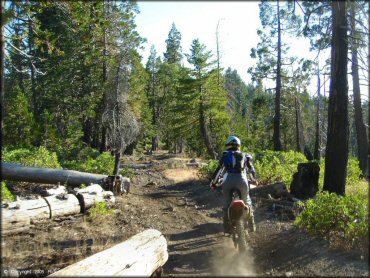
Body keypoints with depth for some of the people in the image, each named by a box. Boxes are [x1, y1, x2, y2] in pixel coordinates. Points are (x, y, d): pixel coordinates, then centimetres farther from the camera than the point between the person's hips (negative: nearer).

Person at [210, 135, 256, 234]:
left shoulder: (225, 155, 17)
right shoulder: (245, 156, 20)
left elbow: (218, 169, 11)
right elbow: (252, 169, 23)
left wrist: (213, 182, 16)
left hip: (228, 180, -1)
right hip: (241, 180, 1)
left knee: (226, 202, 14)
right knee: (247, 201, 20)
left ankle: (227, 227, 14)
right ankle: (251, 225, 21)